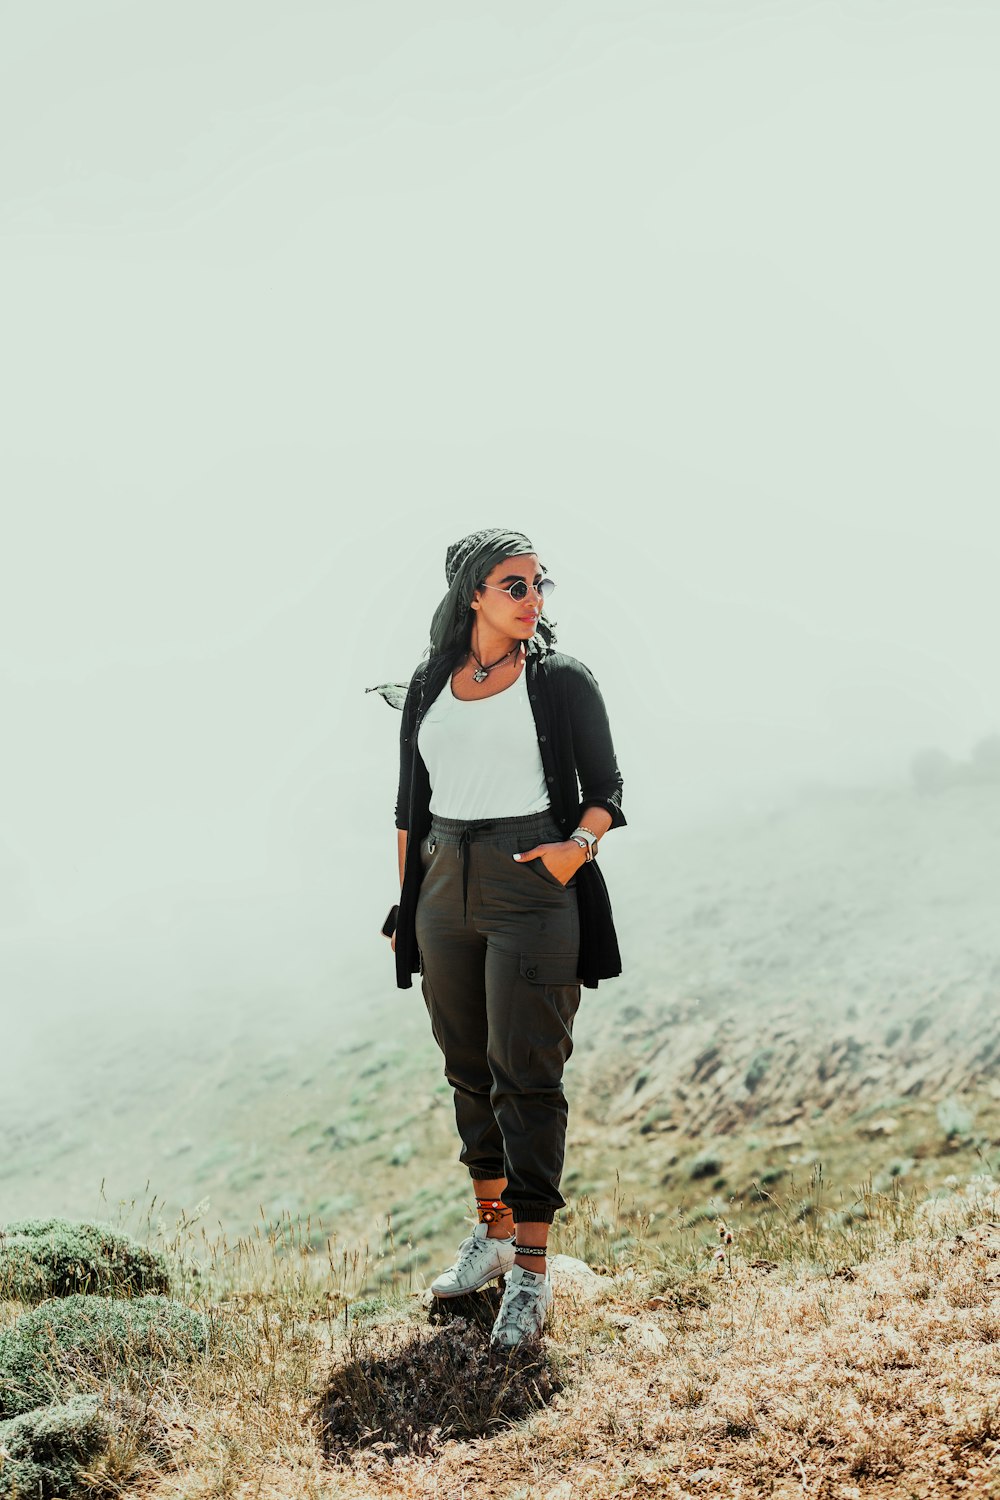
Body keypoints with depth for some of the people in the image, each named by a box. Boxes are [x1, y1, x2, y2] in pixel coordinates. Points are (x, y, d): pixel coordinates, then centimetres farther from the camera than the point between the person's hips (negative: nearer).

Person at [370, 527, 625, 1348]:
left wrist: (579, 843, -19)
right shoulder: (428, 687, 11)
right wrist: (406, 904, 12)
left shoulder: (563, 679, 0)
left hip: (532, 888, -4)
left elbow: (605, 789, 1)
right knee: (467, 1067, 13)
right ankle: (493, 1231, 29)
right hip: (445, 889, 5)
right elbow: (411, 804, 15)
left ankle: (532, 1271, 0)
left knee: (526, 1074, -6)